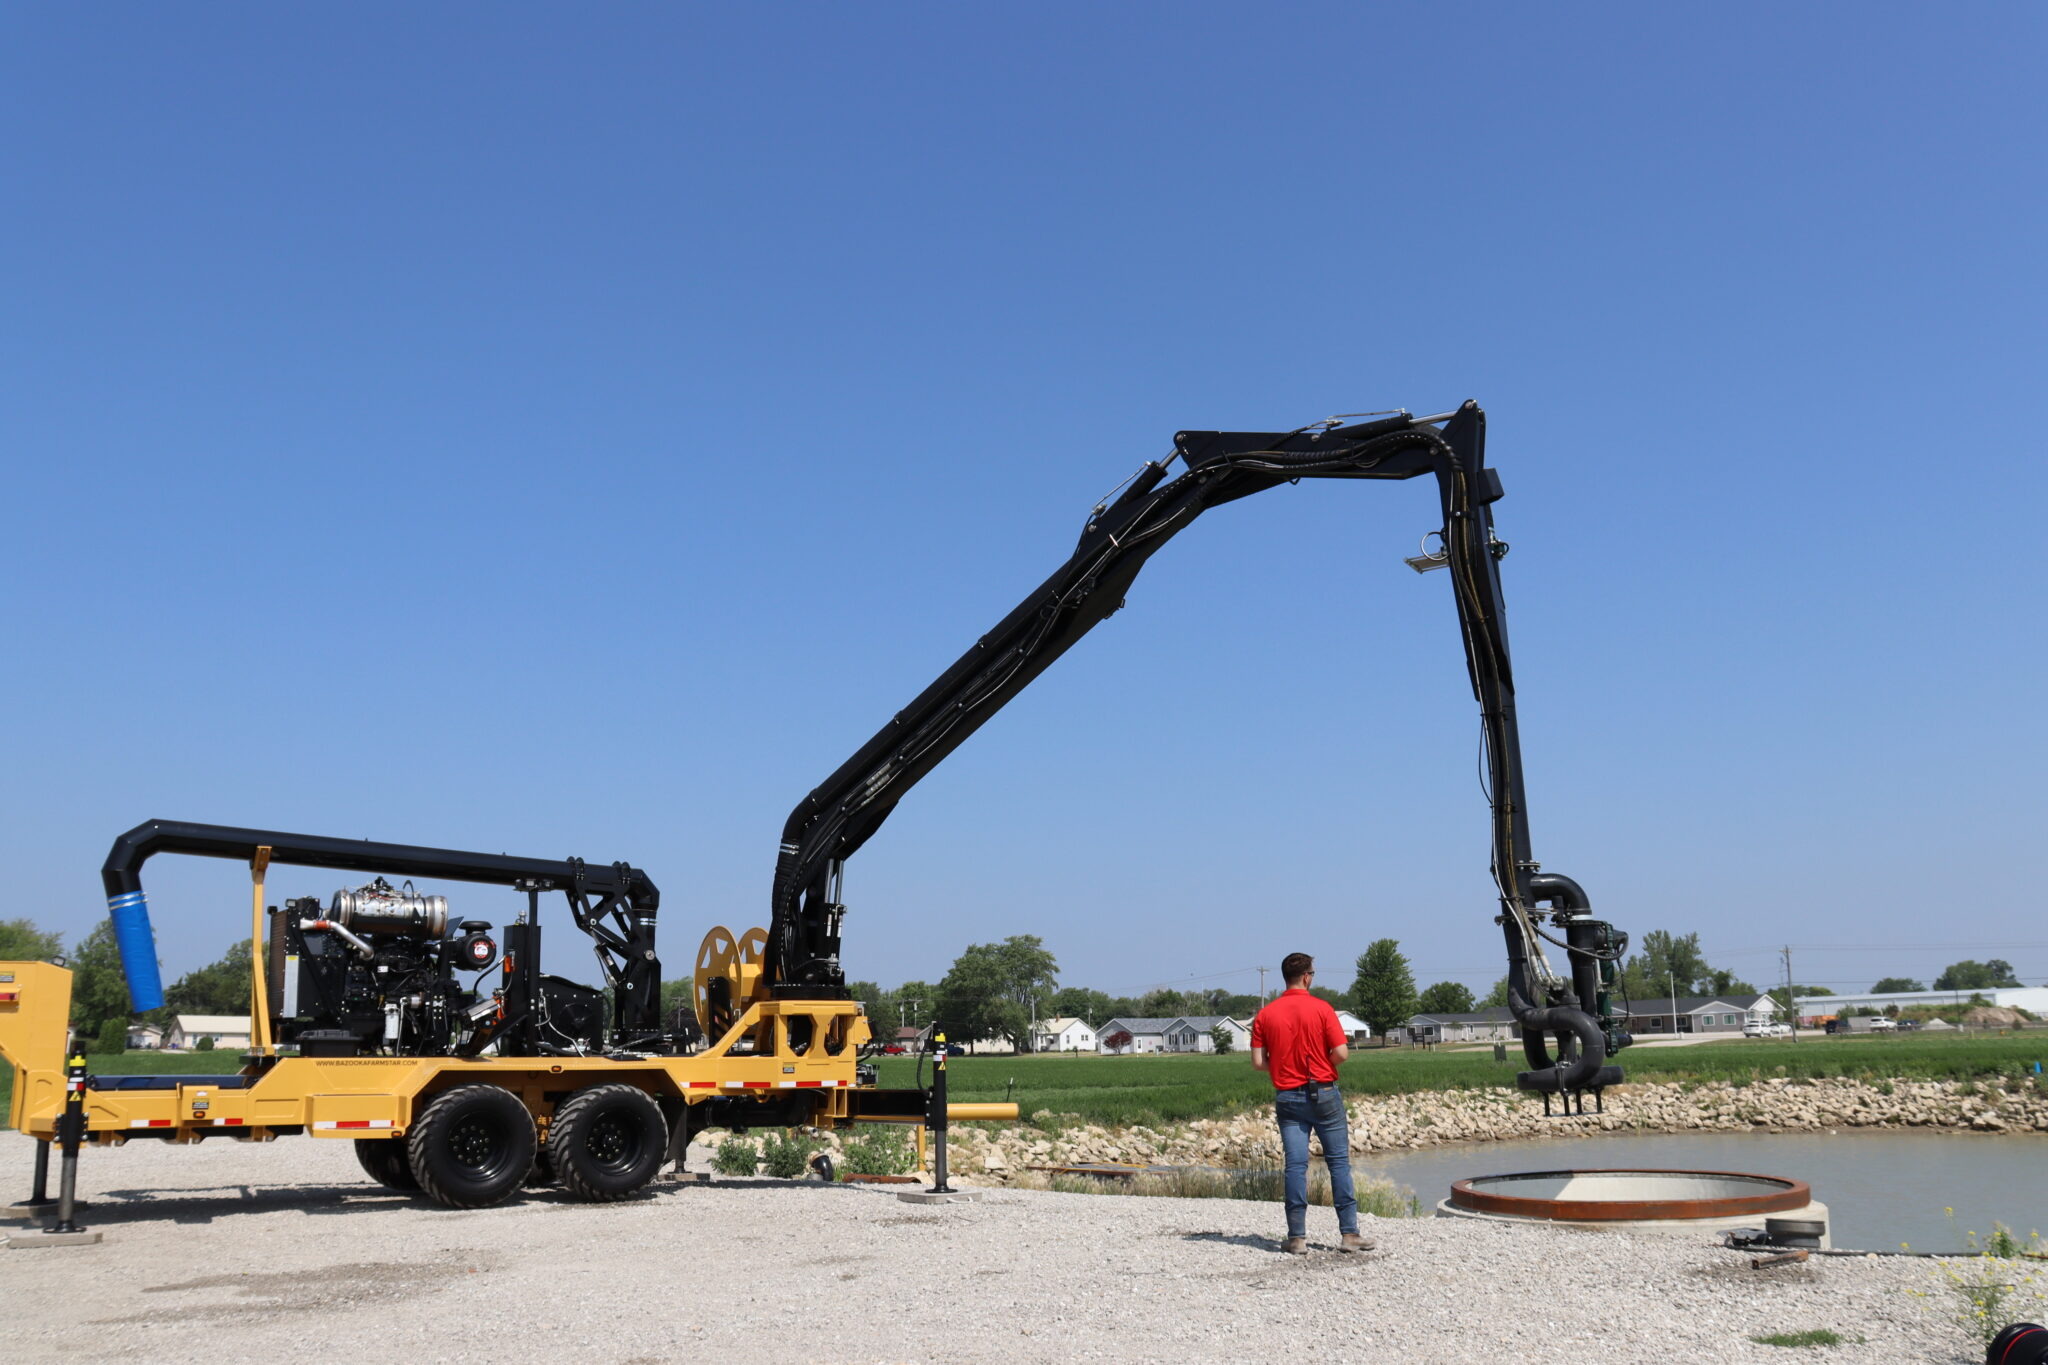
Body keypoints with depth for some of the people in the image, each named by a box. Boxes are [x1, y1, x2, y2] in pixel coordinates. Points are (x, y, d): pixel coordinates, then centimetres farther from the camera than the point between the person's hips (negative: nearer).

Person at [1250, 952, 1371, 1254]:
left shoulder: (1265, 1015, 1)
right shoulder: (1321, 1008, -8)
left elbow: (1258, 1062, -1)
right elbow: (1341, 1052, -12)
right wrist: (1322, 1064, 8)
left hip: (1287, 1097, 3)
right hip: (1323, 1092, -3)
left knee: (1295, 1164, 3)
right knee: (1339, 1161, 6)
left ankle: (1297, 1237, 3)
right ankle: (1349, 1233, 7)